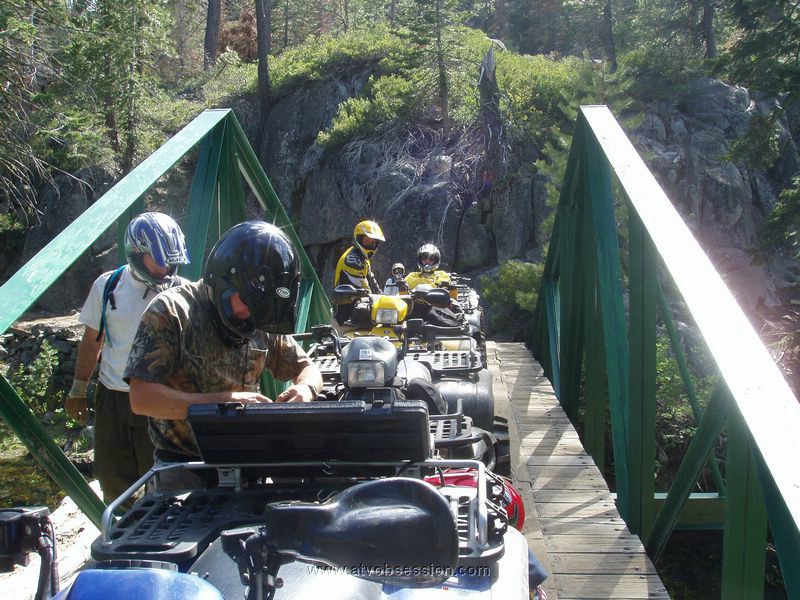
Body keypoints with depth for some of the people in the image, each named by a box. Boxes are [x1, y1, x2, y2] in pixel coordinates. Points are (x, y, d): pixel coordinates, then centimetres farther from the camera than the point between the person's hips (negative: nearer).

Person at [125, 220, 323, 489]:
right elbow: (142, 398, -16)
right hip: (183, 466, -5)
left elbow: (306, 368, 19)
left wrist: (305, 389, -6)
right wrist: (224, 401, -23)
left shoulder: (262, 321, 6)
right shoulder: (171, 312, -9)